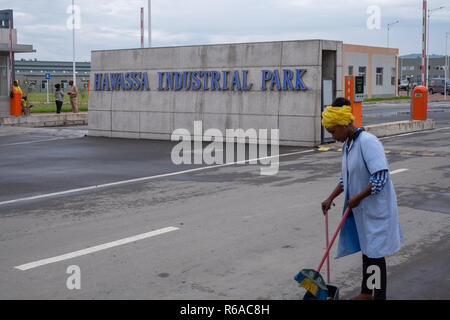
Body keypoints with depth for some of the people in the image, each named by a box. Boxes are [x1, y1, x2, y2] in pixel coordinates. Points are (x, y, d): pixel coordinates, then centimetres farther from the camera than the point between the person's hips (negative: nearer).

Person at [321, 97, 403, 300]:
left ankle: (379, 296, 11)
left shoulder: (367, 142, -22)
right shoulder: (346, 145, 8)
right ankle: (366, 293, 33)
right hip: (360, 209, 9)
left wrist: (357, 198, -21)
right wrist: (331, 198, 12)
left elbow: (380, 178, -26)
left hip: (376, 208, -9)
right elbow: (346, 178, 19)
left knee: (375, 253, -1)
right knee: (366, 249, 19)